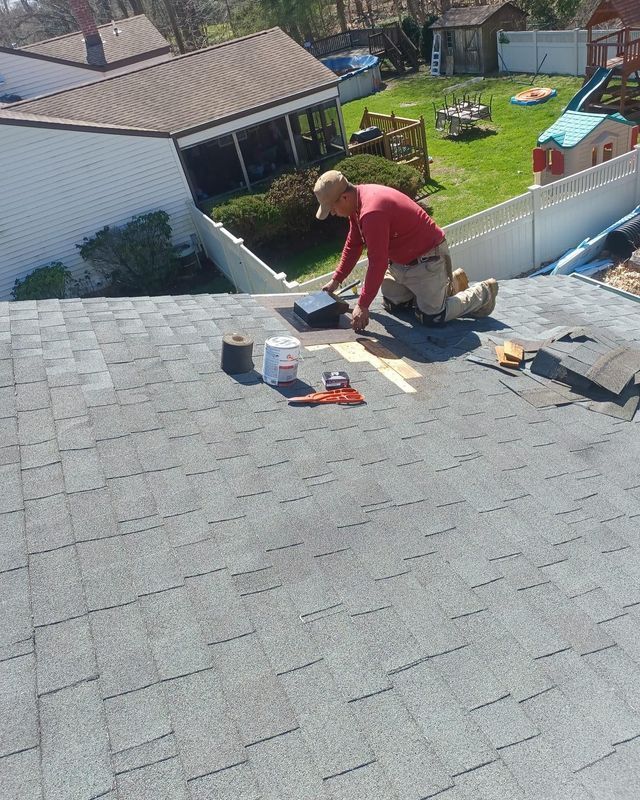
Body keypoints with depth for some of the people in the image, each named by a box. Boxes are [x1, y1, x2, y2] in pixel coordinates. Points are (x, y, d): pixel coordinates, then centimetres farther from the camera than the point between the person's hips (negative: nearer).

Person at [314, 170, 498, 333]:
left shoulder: (372, 212, -34)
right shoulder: (357, 200, -3)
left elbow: (378, 263, -33)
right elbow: (353, 244, 10)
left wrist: (362, 306, -27)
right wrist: (336, 279, 11)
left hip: (427, 260, -10)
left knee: (431, 318, -8)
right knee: (392, 306, 16)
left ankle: (483, 293, 14)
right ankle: (446, 286, 28)